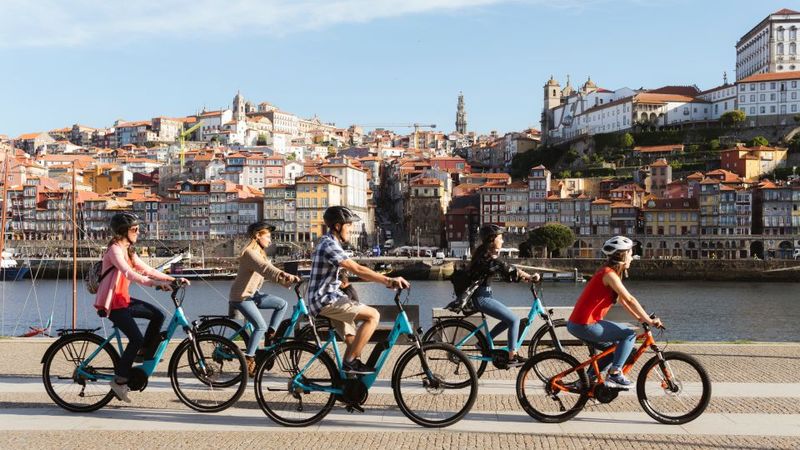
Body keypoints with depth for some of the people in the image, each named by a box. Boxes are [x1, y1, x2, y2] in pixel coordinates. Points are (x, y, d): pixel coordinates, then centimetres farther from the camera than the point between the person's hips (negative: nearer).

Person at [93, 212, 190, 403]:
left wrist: (173, 279, -1)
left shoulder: (128, 250, 13)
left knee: (157, 315, 0)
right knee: (137, 338, -16)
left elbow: (147, 270, 9)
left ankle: (144, 355, 13)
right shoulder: (114, 250, -16)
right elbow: (129, 274, -31)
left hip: (123, 300, 9)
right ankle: (119, 380, -4)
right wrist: (156, 283, -41)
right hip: (111, 303, -9)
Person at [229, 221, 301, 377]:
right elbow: (265, 269, -37)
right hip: (241, 296, -9)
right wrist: (285, 276, -52)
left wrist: (288, 280, -6)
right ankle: (248, 359, -8)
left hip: (252, 294, 9)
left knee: (282, 304, -2)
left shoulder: (260, 253, 13)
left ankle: (270, 335, 6)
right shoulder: (250, 253, -20)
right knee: (261, 326, -17)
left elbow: (269, 269, 8)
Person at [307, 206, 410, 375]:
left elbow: (354, 270, 19)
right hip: (326, 301, -10)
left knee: (353, 341, 13)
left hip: (327, 299, 10)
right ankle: (350, 361, -13)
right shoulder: (330, 245, -18)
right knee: (373, 315, -17)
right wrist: (388, 281, -29)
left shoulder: (329, 243, 17)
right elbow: (357, 270, -27)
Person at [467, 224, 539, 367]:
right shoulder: (486, 256, -19)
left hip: (483, 295, 10)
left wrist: (524, 277, 1)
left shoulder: (488, 254, 12)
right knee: (514, 319, -9)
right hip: (481, 297, -10)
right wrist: (529, 277, -28)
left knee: (509, 319, 14)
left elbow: (504, 269, 12)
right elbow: (505, 269, -28)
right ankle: (512, 357, -2)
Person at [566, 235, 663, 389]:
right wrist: (649, 321, -15)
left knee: (615, 347, 23)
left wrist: (639, 318, 13)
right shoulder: (610, 274, -15)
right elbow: (630, 300, -19)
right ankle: (614, 375, -6)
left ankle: (588, 378, 25)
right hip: (584, 326, -10)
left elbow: (622, 300, 18)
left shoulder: (609, 272, 15)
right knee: (629, 334, -9)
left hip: (577, 323, 10)